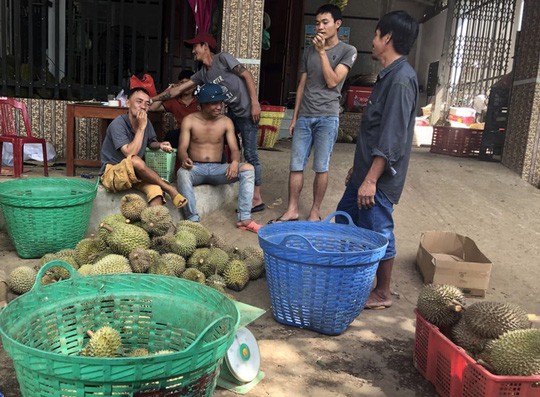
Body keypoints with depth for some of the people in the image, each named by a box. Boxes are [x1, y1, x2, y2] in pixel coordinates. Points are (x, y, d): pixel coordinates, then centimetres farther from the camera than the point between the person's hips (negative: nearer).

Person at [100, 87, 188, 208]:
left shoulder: (146, 122, 0)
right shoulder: (118, 124, -19)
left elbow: (151, 143, 19)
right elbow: (130, 154, -30)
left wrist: (160, 145, -4)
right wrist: (141, 128, -25)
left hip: (135, 173, 6)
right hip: (112, 173, -6)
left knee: (155, 188, -28)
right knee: (135, 160, -37)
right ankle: (170, 189, -19)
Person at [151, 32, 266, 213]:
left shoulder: (223, 58, -7)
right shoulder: (202, 74, 13)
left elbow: (247, 75, -10)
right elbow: (177, 90, 13)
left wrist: (255, 103, -17)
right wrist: (152, 99, 11)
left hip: (247, 112, -8)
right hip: (233, 113, 8)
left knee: (250, 154, -8)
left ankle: (257, 199, -4)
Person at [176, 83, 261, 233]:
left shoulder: (226, 122, 4)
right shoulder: (189, 120, -2)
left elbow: (234, 149, -2)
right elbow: (182, 148, -8)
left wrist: (235, 162, -27)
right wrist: (185, 159, -34)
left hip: (218, 169, 2)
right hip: (196, 168, -2)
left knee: (248, 169, -23)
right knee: (182, 173, -37)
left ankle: (244, 218, -26)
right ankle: (193, 220, -33)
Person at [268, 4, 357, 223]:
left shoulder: (347, 51, 0)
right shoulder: (309, 51, 14)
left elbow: (332, 82, -10)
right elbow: (302, 86, 15)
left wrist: (322, 52, -11)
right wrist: (294, 118, 13)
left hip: (327, 117, -4)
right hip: (304, 117, 4)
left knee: (321, 168, 0)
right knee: (295, 165, 2)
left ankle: (315, 212, 12)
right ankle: (292, 211, 10)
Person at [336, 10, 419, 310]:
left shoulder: (401, 79, -19)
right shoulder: (388, 75, 13)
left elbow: (392, 137, -24)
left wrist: (371, 179, -24)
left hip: (379, 175, -10)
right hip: (366, 169, 10)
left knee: (377, 232, 1)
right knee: (345, 218, 19)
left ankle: (382, 294, 18)